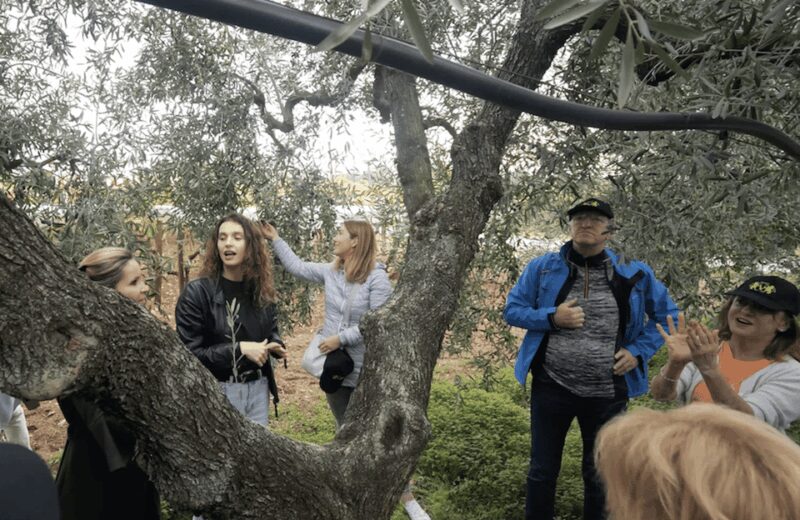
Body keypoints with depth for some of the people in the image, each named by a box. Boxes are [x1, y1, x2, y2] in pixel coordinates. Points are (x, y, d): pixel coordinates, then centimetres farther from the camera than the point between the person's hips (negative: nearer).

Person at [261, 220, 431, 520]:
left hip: (367, 371, -6)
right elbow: (296, 266, 18)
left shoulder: (377, 278, -16)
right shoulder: (330, 272, 3)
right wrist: (275, 239, 23)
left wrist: (340, 338, -20)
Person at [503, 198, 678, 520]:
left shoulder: (634, 273, -1)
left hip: (607, 394, 1)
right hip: (551, 387, 0)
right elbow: (512, 310, 0)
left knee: (599, 474, 18)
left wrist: (639, 351, -3)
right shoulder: (542, 268, -4)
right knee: (543, 470, 14)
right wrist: (552, 318, -17)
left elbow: (665, 314, 10)